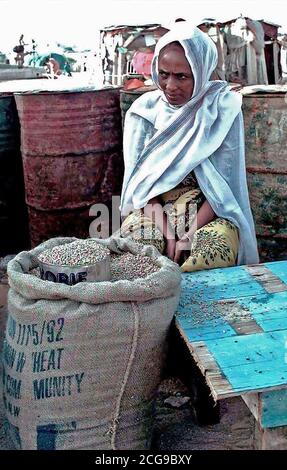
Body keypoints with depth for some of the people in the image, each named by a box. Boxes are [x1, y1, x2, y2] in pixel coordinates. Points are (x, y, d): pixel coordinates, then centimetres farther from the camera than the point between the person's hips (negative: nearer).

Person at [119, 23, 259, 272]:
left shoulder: (223, 109, -4)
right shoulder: (144, 109, 2)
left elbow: (224, 182, -6)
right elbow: (139, 179, -1)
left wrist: (189, 234, -18)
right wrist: (164, 231, -16)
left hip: (209, 210, -1)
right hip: (153, 207, 2)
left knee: (211, 253, -33)